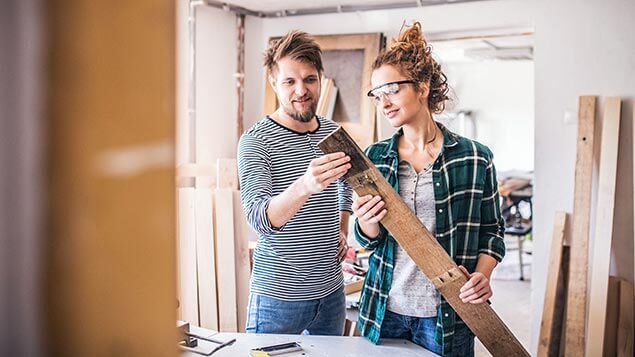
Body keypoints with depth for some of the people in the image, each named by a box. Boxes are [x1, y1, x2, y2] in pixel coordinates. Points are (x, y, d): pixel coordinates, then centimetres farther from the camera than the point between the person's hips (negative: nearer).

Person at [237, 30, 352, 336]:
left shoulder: (333, 133, 4)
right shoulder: (255, 141, -13)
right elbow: (260, 219, -27)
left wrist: (341, 230, 9)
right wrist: (305, 186, -45)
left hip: (331, 289, 5)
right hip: (278, 295, -5)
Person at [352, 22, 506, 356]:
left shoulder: (475, 157, -5)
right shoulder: (374, 157, 2)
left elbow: (491, 228, 5)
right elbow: (368, 240, 5)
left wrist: (482, 273, -12)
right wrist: (367, 221, -18)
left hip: (447, 315, -2)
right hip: (383, 310, 2)